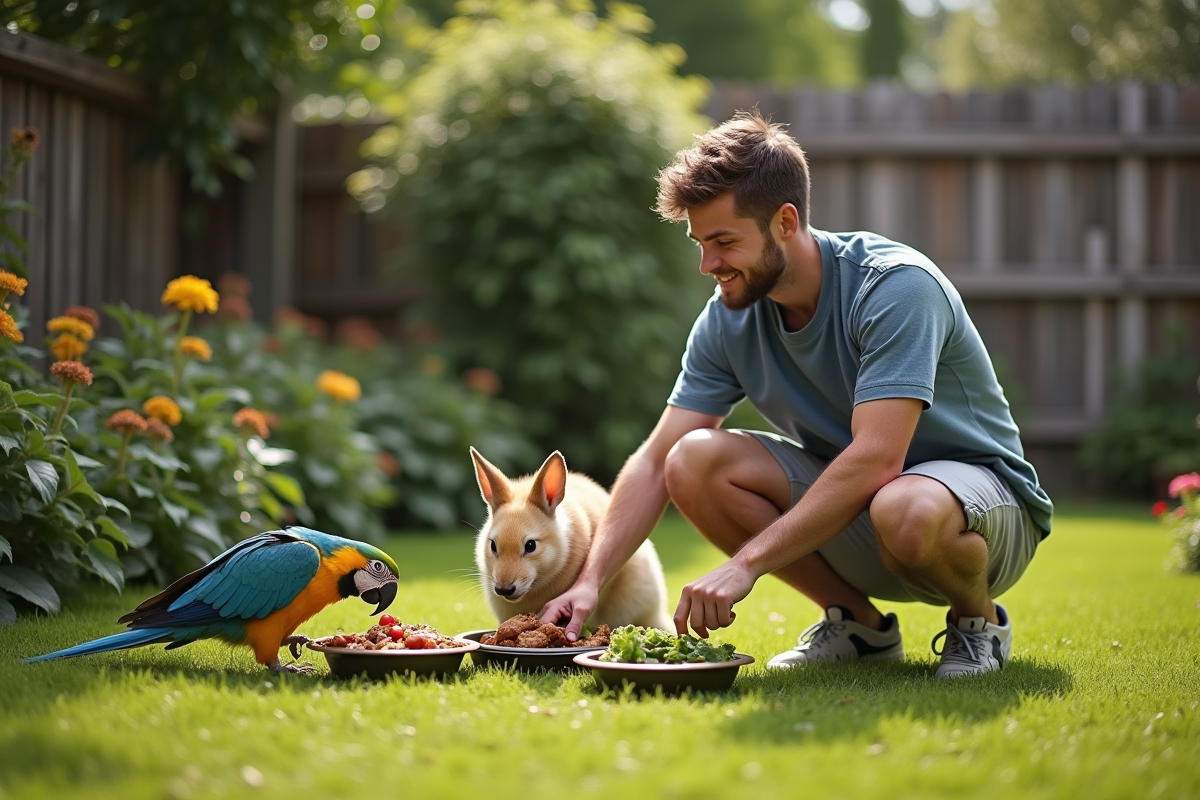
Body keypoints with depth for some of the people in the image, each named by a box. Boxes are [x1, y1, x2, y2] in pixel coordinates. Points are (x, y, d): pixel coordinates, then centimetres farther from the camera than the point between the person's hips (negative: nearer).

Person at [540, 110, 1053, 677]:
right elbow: (655, 461, -5)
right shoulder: (729, 319, -6)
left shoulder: (896, 286, -25)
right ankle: (859, 624, 0)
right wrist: (591, 580, -19)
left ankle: (979, 619, -5)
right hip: (846, 498, 6)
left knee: (907, 510, -42)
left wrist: (747, 562, -36)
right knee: (694, 461, -17)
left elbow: (876, 459, -34)